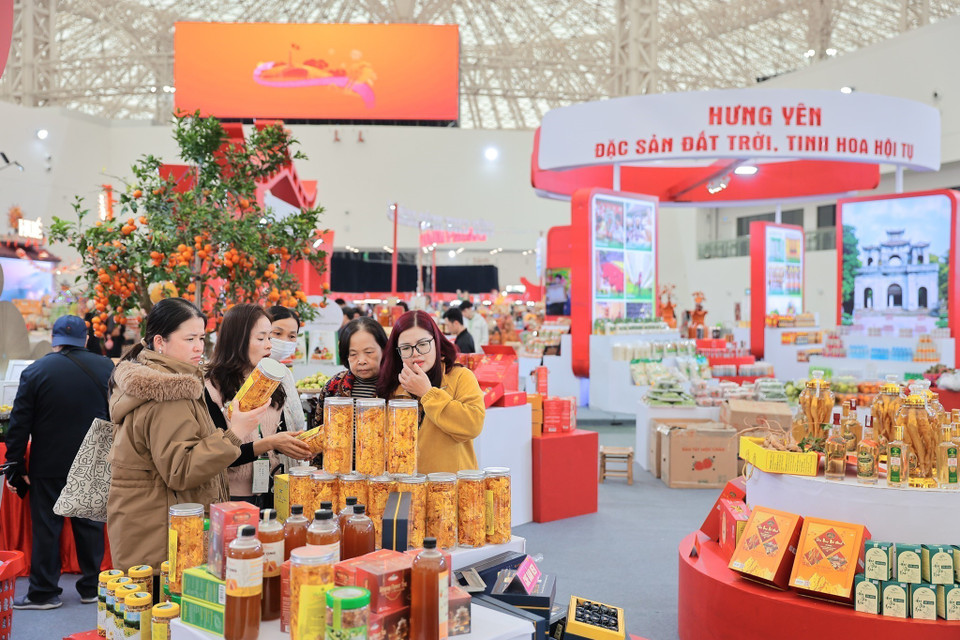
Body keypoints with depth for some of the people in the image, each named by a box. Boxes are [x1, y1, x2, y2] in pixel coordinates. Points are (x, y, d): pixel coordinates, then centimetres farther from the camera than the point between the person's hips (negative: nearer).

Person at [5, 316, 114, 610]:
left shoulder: (35, 371, -6)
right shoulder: (106, 368, 1)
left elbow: (19, 424, -5)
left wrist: (15, 466, 0)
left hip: (49, 465, -2)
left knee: (46, 527, 7)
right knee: (90, 525, 10)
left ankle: (44, 592, 14)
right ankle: (92, 588, 18)